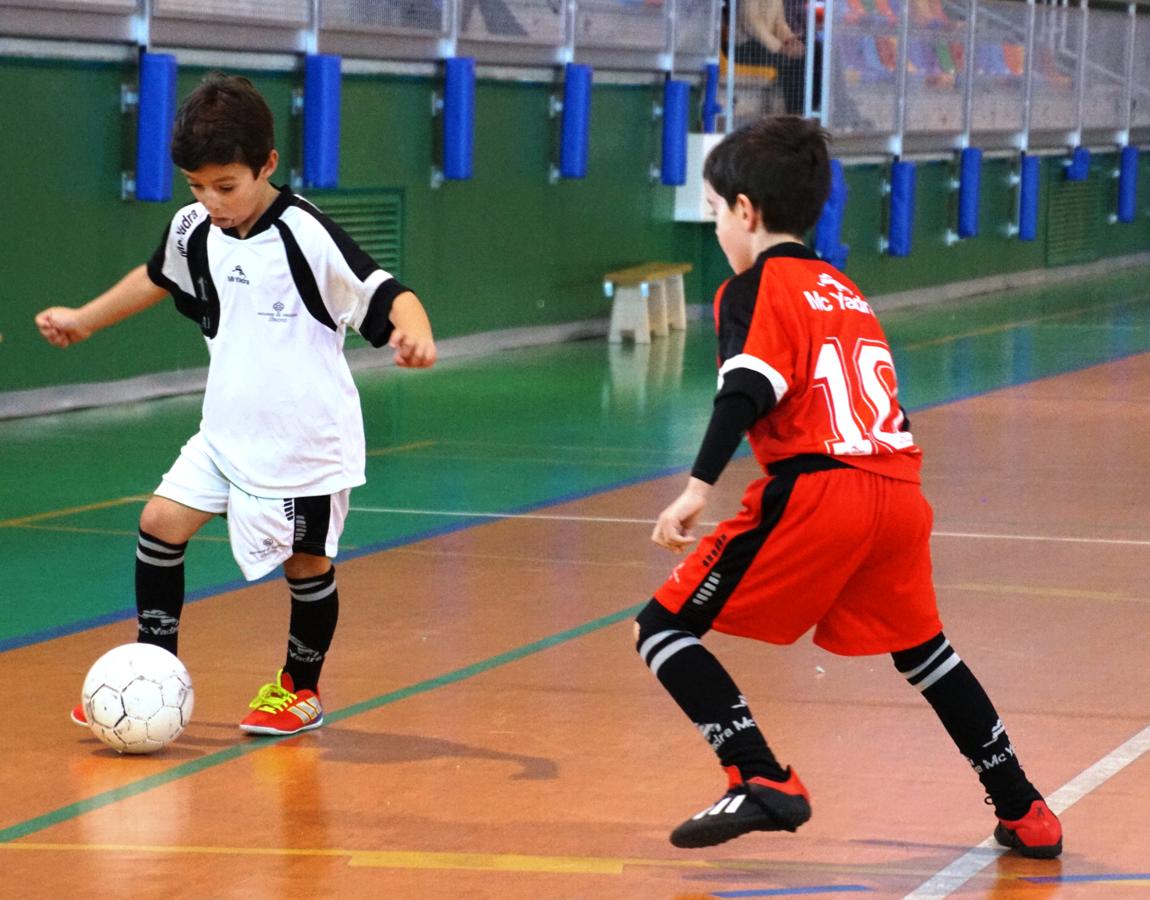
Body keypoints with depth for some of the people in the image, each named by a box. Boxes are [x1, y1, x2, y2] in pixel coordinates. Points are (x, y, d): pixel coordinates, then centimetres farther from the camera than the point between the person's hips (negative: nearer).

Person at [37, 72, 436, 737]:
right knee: (162, 522, -2)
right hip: (229, 429, 6)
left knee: (306, 560, 6)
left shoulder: (308, 236, -20)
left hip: (307, 438, -6)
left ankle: (302, 689, 27)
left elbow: (388, 295, -23)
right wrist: (84, 320, 30)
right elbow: (158, 279, 22)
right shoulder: (196, 231, 0)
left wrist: (414, 332, -45)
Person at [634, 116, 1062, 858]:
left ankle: (762, 781, -14)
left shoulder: (755, 289, 2)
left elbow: (746, 392, -15)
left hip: (817, 491, -7)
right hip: (899, 490, 7)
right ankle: (1022, 811, 29)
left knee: (665, 628, 0)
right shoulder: (846, 291, 24)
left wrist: (700, 487, -24)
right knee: (921, 648, 28)